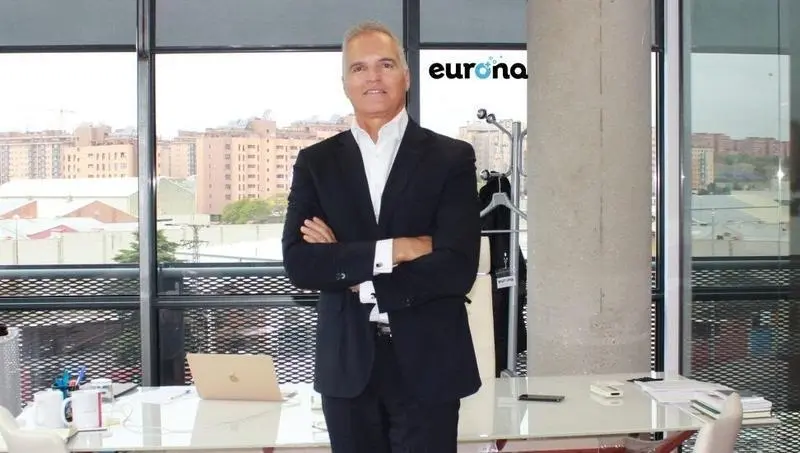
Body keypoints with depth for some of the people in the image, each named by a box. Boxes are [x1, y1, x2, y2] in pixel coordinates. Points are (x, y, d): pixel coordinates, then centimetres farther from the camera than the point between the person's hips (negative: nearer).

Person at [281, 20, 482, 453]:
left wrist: (345, 266, -10)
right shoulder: (316, 162, 5)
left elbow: (457, 269, -13)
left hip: (427, 366, -2)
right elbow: (298, 264, -7)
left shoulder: (452, 158, -2)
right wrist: (390, 251, -17)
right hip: (347, 367, 2)